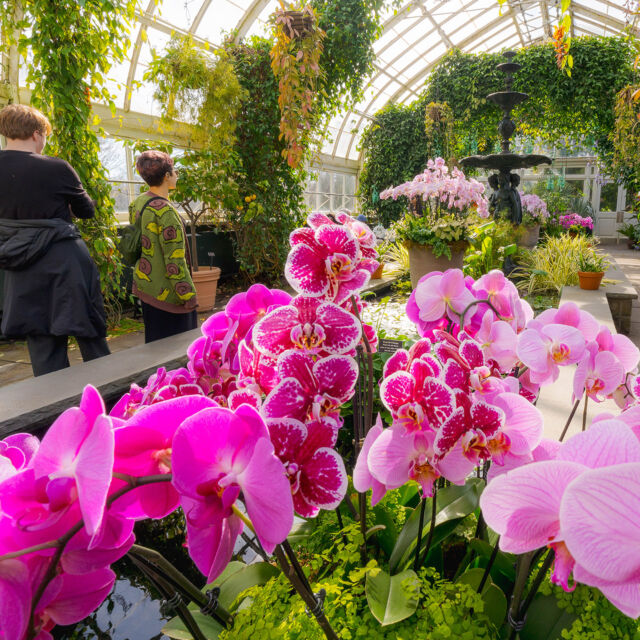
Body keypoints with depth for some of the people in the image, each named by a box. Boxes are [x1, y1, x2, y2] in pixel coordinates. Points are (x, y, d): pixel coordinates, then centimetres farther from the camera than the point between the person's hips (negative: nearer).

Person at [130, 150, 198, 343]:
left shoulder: (138, 202, 7)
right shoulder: (164, 210, -21)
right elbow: (174, 259, -22)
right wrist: (188, 295, -17)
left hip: (145, 285, 9)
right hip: (165, 293, -9)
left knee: (155, 344, 19)